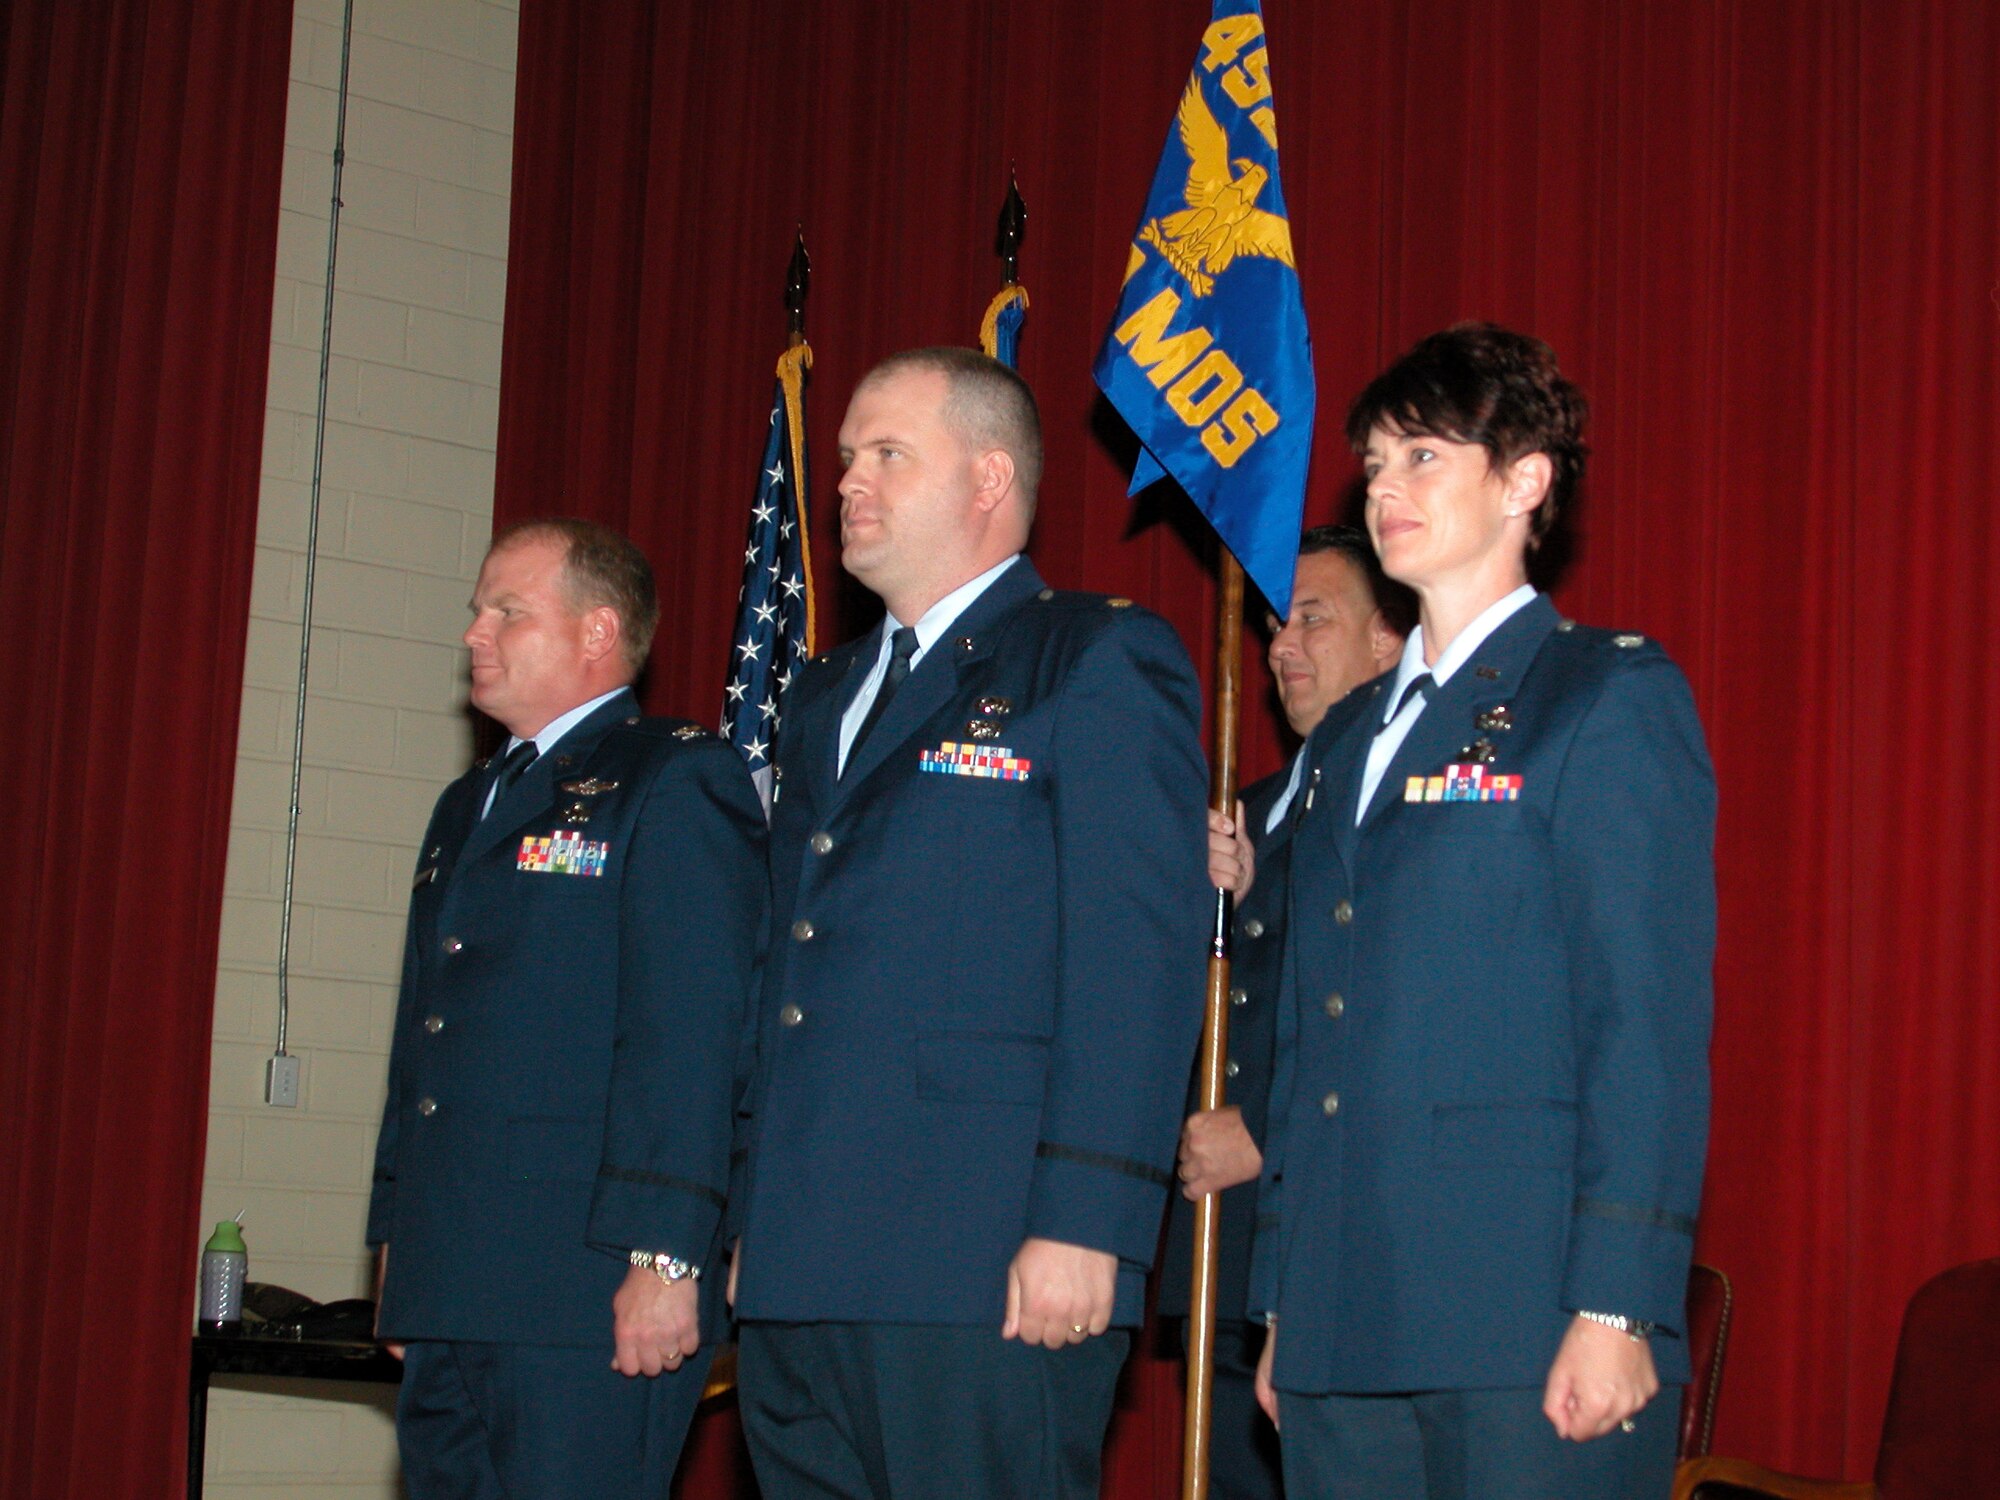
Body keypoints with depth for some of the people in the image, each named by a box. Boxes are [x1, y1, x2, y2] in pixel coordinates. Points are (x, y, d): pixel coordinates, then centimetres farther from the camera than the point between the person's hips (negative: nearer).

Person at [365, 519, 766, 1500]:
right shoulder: (466, 806, 22)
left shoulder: (678, 784, -5)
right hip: (451, 1290, 8)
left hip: (592, 1295, -8)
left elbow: (690, 1039, -14)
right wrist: (397, 1240, 19)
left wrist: (664, 1258, -20)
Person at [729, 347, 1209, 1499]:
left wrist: (1084, 1222, -18)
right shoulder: (829, 695, 23)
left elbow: (1139, 960, -10)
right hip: (801, 1271, 8)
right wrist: (753, 1221, 16)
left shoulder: (1102, 660, -1)